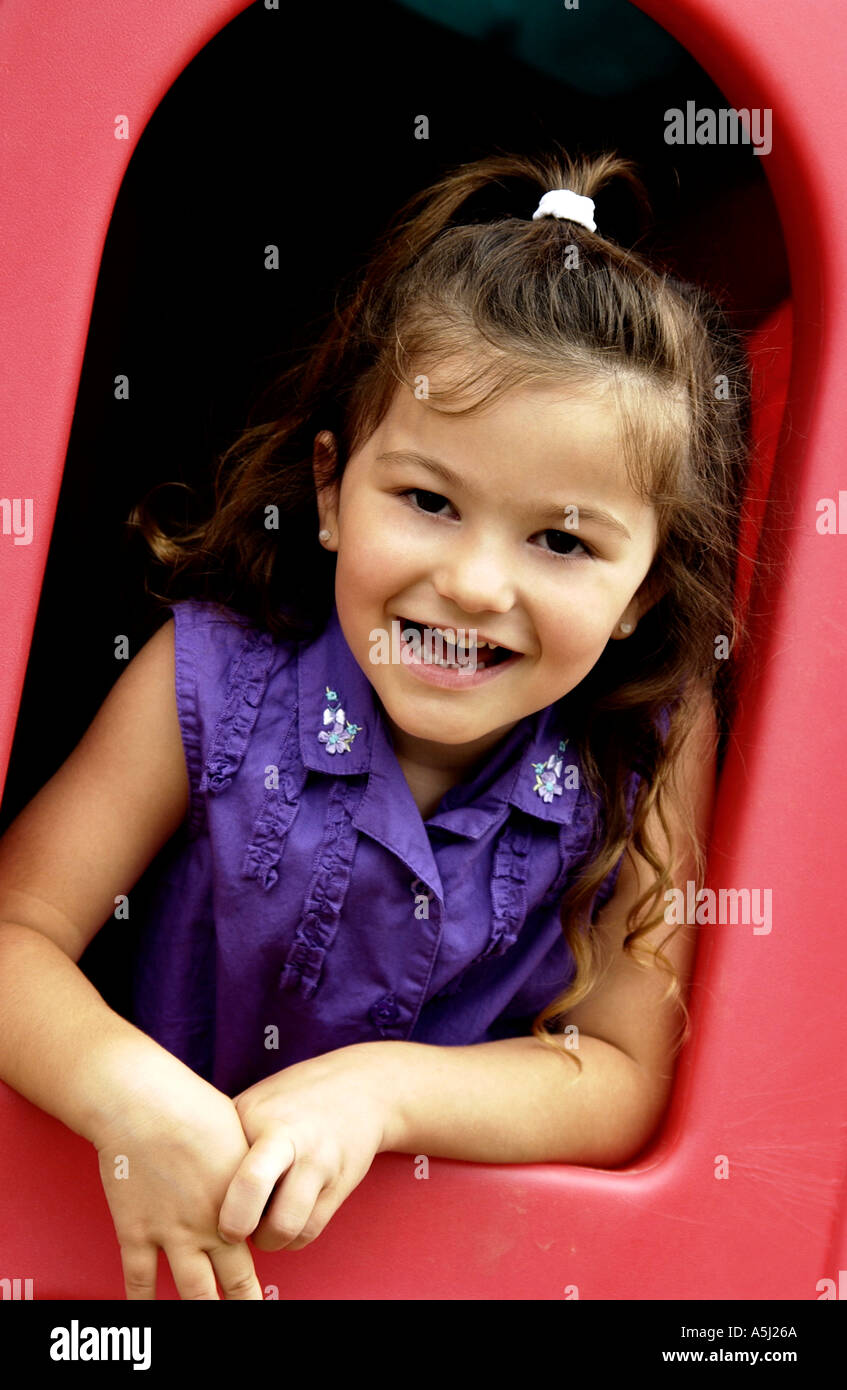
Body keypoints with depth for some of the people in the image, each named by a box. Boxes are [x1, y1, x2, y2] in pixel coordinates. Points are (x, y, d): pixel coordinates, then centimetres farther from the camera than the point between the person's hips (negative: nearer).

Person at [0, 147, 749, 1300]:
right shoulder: (213, 680, -15)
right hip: (187, 1221, 1)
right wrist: (126, 1090, -31)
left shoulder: (658, 738, -15)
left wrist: (380, 1085, -27)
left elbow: (626, 1084, -12)